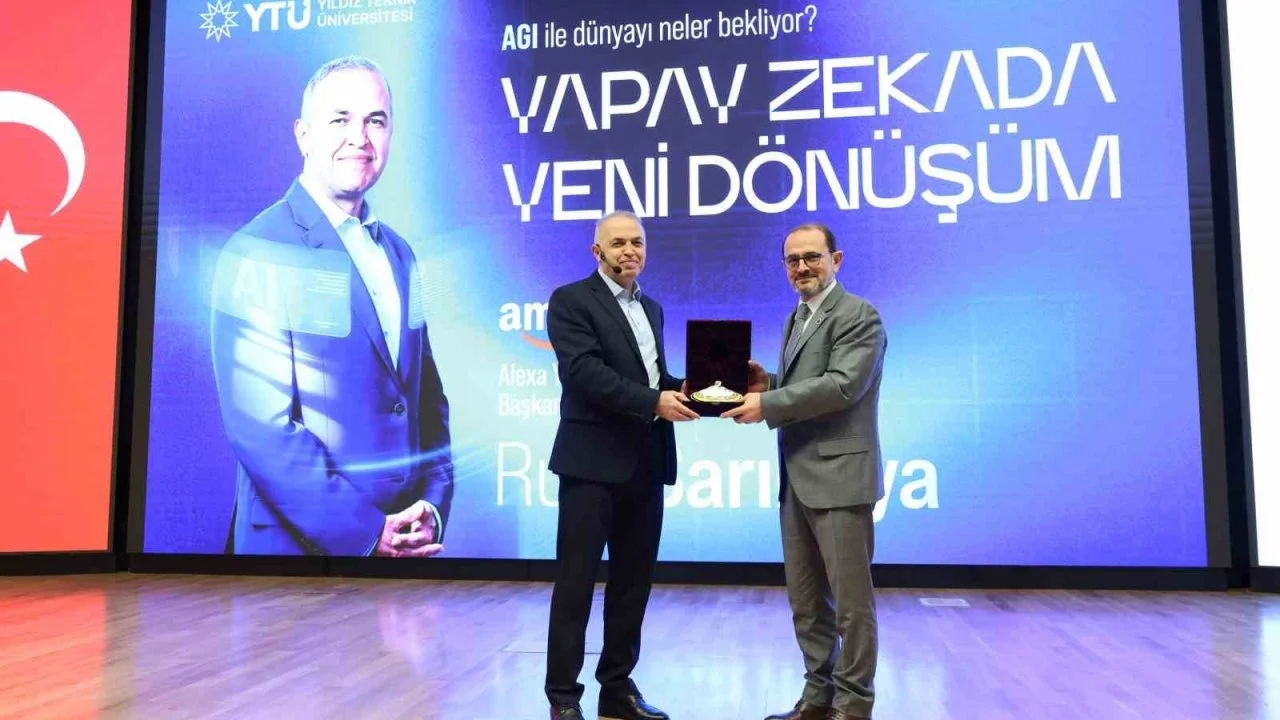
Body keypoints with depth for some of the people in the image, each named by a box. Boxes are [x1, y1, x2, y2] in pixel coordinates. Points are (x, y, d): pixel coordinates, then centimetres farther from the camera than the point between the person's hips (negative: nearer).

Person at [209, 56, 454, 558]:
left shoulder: (398, 254, 8)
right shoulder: (259, 252, -13)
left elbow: (428, 397, 9)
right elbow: (262, 427, -19)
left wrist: (433, 508, -3)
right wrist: (364, 533, -19)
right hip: (305, 542, -6)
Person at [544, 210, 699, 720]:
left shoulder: (651, 308, 18)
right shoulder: (571, 300, -4)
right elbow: (586, 373, -17)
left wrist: (680, 390, -1)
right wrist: (654, 401, -23)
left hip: (646, 464, 7)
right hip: (593, 462, -7)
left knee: (633, 582, 12)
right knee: (576, 582, 1)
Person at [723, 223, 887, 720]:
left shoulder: (858, 316, -8)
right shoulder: (796, 319, 18)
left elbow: (841, 385, -20)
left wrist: (767, 405, -19)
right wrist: (768, 385, 1)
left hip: (839, 477, -8)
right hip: (797, 480, 9)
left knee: (850, 599, 1)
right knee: (805, 600, 14)